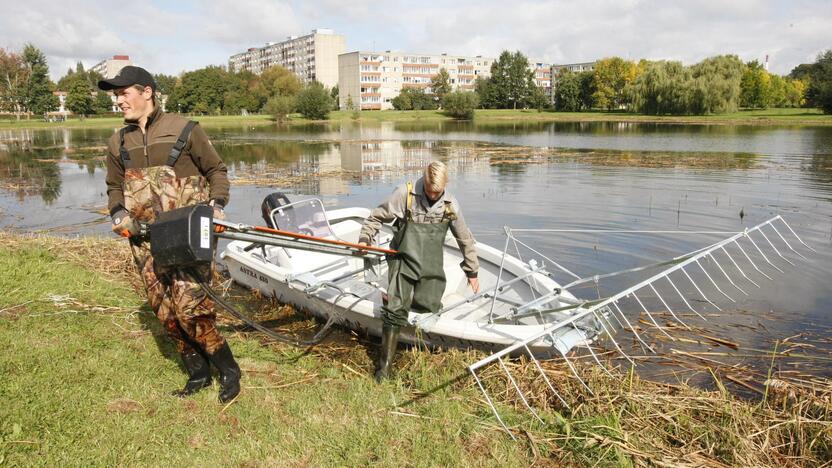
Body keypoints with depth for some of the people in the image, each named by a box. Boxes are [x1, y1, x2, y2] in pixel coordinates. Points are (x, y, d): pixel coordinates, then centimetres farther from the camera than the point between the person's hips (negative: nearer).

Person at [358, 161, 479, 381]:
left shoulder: (451, 205, -1)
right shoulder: (405, 194, -10)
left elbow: (465, 239, 10)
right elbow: (377, 217, 0)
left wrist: (472, 272, 14)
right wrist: (365, 239, -14)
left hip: (431, 265, 3)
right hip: (404, 260, -3)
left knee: (429, 305, -9)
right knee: (396, 309, -13)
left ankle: (404, 295, 26)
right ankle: (385, 364, -4)